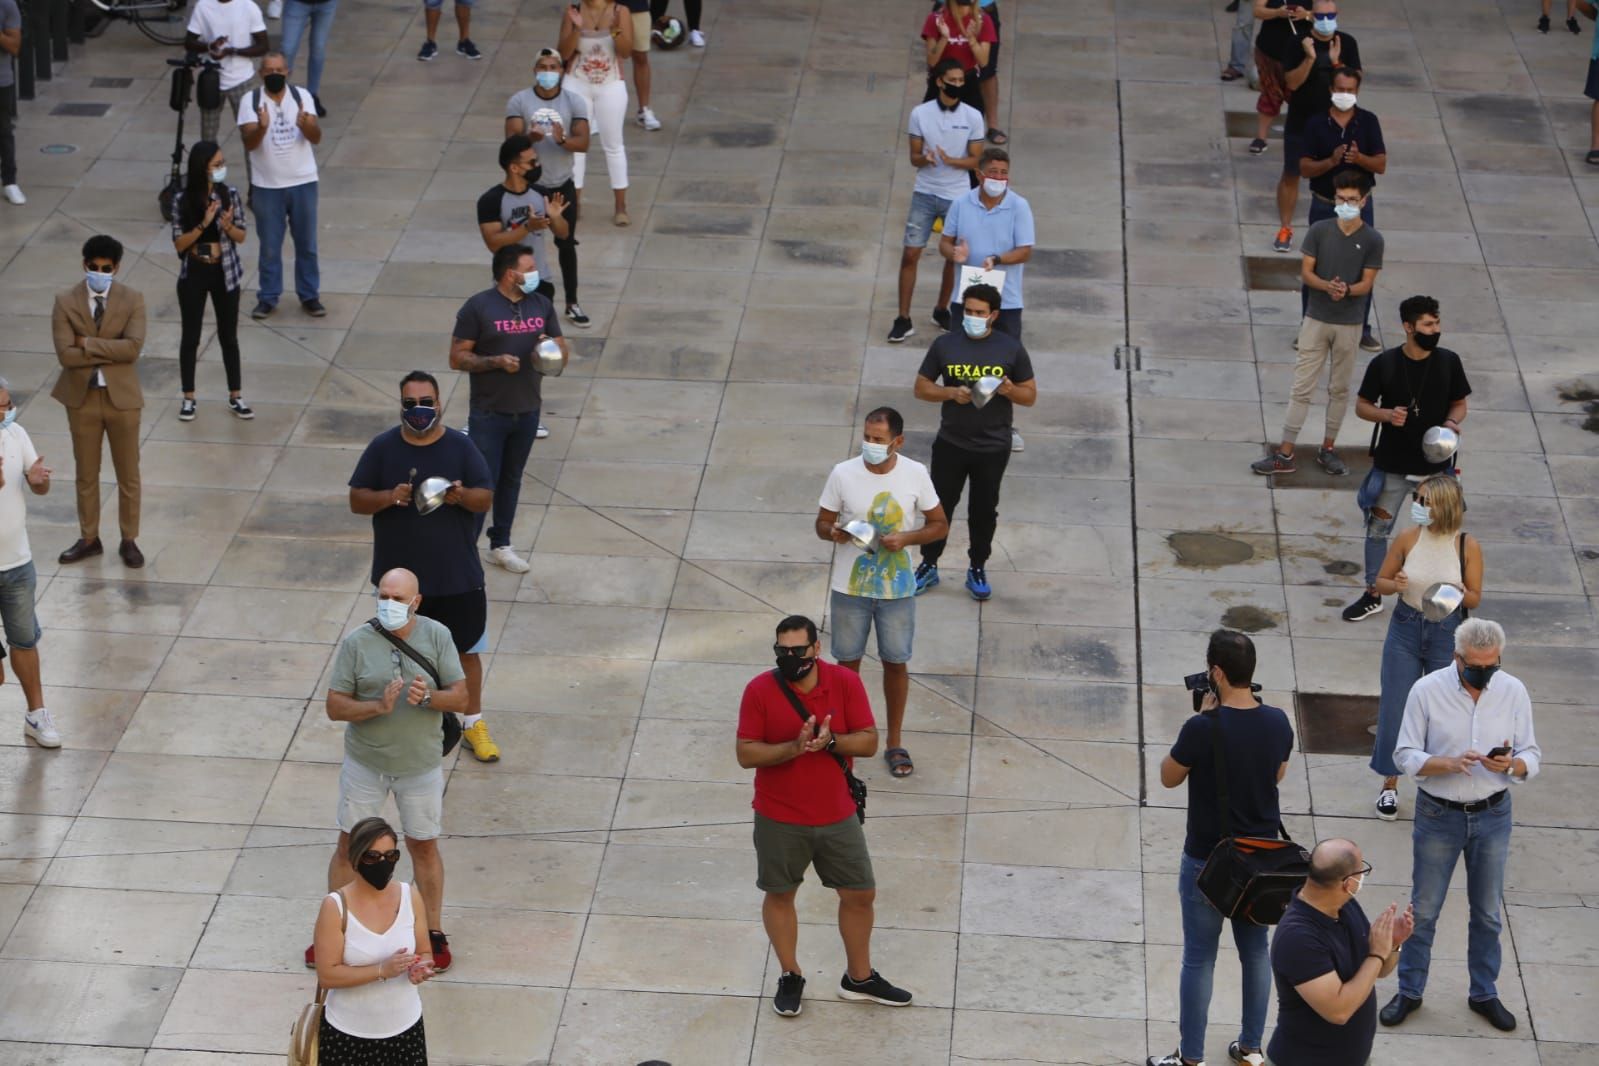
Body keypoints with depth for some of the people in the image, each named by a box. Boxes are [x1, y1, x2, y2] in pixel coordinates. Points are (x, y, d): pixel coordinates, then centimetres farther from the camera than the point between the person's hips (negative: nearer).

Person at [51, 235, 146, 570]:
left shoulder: (132, 300, -7)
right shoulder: (66, 302, -7)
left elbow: (133, 347, -20)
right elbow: (65, 354, -16)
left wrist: (89, 344, -20)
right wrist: (110, 351, -18)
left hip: (121, 396, -1)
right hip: (82, 398, 1)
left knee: (128, 474, 9)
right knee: (86, 474, 13)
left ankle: (129, 540, 22)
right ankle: (89, 539, 27)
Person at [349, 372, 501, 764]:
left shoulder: (460, 446, -6)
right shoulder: (383, 447, -5)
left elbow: (486, 498, -6)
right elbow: (357, 500, -4)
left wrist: (461, 495, -28)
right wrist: (390, 497, -24)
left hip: (457, 575, 0)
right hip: (401, 575, 0)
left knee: (466, 648, 10)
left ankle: (473, 722, 26)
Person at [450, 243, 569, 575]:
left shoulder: (542, 305, 3)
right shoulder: (478, 308, -12)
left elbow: (563, 353, 9)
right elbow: (457, 358, -11)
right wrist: (495, 362, -24)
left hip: (527, 411, 5)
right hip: (488, 414, -5)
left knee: (511, 479, 16)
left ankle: (500, 545, 28)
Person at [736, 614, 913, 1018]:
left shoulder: (846, 682, -9)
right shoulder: (760, 690, -14)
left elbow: (869, 742, -8)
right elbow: (745, 754, -14)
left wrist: (830, 741, -27)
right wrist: (793, 747, -29)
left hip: (837, 816, 2)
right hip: (779, 819, -2)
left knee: (860, 894, 11)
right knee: (779, 894, 12)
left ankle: (859, 978, 31)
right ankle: (790, 977, 32)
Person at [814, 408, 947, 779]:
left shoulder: (915, 475, -10)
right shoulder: (843, 474, -11)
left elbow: (940, 525, -1)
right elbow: (822, 523, -1)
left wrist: (907, 538, -19)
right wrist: (834, 532, -25)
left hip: (897, 589, 0)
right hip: (850, 587, 0)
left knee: (896, 663, 11)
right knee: (848, 662, 11)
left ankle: (895, 744, 26)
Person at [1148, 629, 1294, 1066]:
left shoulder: (1203, 728, -23)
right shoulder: (1277, 723, -7)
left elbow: (1168, 778, -7)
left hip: (1207, 860, -5)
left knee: (1199, 958, 6)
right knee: (1256, 949, 17)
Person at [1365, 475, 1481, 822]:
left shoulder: (1467, 546, -12)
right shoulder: (1408, 539, -10)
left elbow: (1475, 599, -3)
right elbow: (1381, 581, 1)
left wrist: (1459, 593, -25)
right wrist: (1396, 584, -21)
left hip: (1447, 635, -1)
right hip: (1406, 630, 1)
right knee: (1394, 709, 6)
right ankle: (1390, 784, 24)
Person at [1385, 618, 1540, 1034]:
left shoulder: (1514, 692, -8)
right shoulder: (1427, 691, -14)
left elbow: (1531, 757, -3)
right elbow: (1405, 755, -10)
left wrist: (1511, 765, -27)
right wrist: (1450, 764, -28)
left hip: (1492, 816, 2)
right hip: (1438, 815, -2)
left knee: (1487, 912, 14)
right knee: (1423, 910, 9)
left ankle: (1484, 993, 31)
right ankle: (1409, 991, 25)